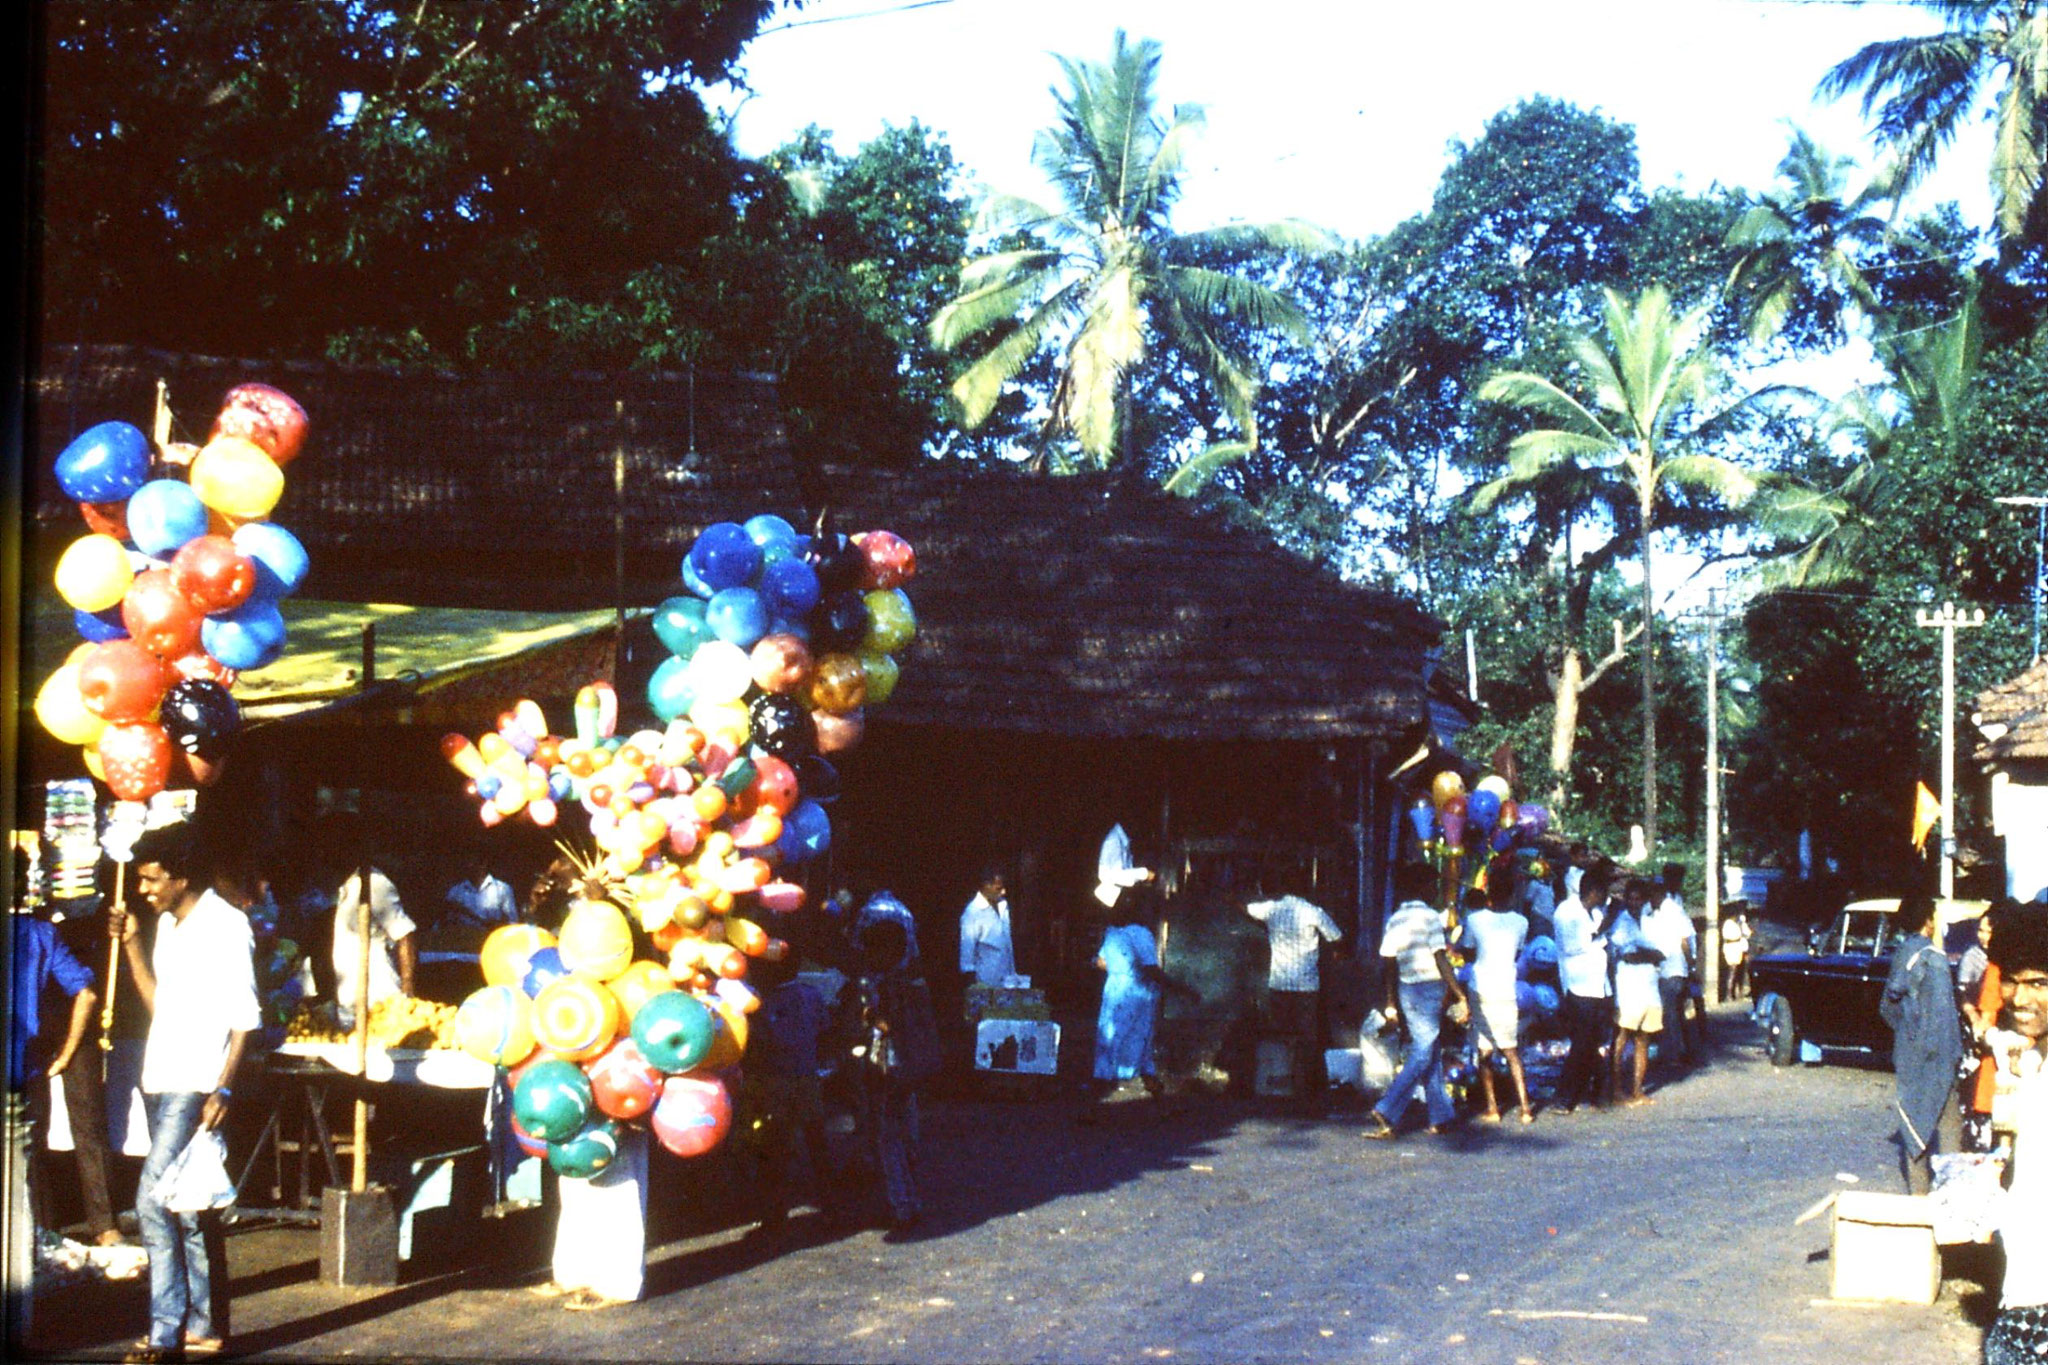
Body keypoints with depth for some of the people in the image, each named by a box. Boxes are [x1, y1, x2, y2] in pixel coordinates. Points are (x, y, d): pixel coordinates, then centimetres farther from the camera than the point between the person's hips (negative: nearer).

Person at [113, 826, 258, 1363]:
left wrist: (224, 1087, -20)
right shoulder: (167, 924, 15)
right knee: (188, 1211, 11)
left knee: (153, 1202, -14)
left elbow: (244, 1015, -13)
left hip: (195, 1087, -8)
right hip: (162, 1081, 8)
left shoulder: (225, 924, -10)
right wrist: (131, 943, 12)